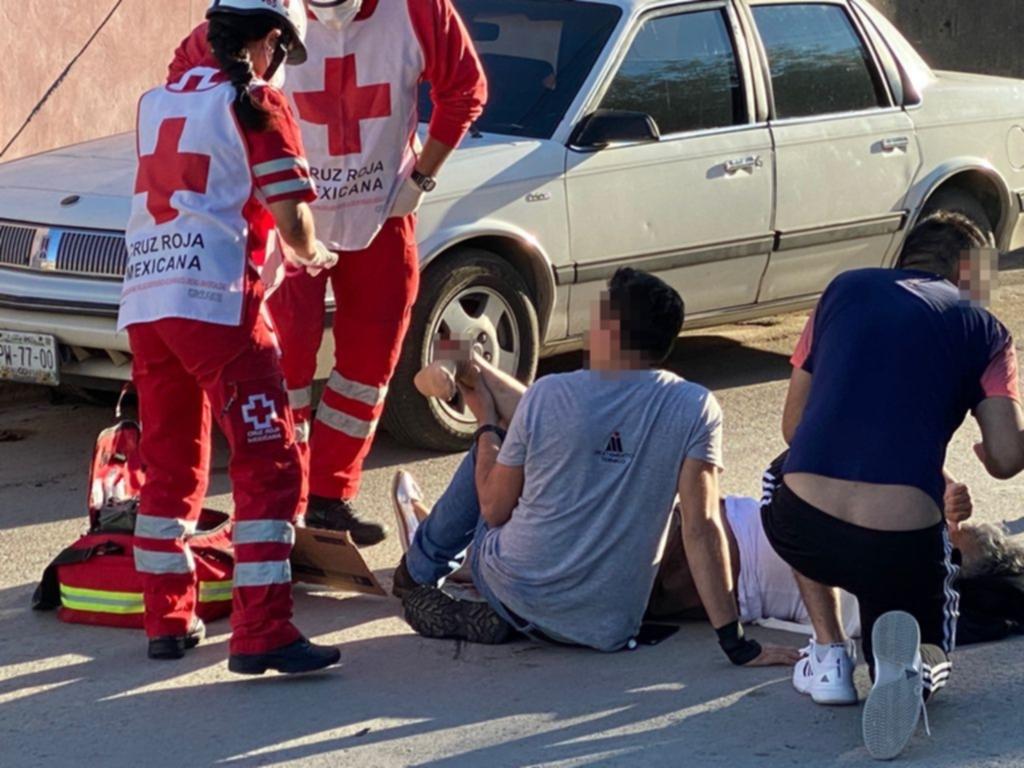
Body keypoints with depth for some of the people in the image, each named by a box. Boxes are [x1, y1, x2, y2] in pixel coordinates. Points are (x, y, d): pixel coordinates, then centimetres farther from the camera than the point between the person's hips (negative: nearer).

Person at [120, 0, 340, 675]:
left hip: (143, 304, 7)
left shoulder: (157, 103, 18)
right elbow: (290, 215, -6)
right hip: (215, 302, -7)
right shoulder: (256, 103, -1)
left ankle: (169, 620, 24)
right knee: (270, 463, -6)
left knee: (169, 465, 18)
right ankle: (261, 634, -13)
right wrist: (311, 254, 16)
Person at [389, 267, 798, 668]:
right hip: (608, 630, 2)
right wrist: (737, 645, -13)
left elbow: (494, 510, -2)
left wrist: (487, 422, 14)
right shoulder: (695, 409, -13)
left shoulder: (547, 395, -13)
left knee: (485, 455, 26)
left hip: (516, 593, -2)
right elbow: (701, 528, -17)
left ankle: (420, 573, 40)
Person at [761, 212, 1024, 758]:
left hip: (801, 531, 2)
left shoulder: (845, 289, 17)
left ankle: (829, 656, 24)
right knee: (929, 661, 28)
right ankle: (907, 666, -10)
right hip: (901, 544, -2)